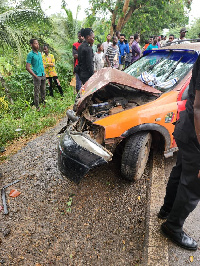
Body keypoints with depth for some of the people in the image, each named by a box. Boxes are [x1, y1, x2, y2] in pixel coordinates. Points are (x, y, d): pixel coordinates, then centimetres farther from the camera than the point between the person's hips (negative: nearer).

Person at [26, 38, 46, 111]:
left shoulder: (39, 53, 12)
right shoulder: (30, 54, -8)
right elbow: (27, 67, -12)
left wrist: (44, 72, 13)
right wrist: (35, 76, -15)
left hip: (43, 75, 7)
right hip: (37, 76, -6)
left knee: (43, 91, 15)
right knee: (36, 92, -1)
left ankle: (44, 103, 28)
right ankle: (37, 107, 6)